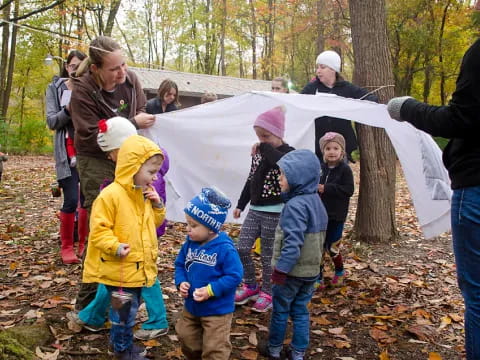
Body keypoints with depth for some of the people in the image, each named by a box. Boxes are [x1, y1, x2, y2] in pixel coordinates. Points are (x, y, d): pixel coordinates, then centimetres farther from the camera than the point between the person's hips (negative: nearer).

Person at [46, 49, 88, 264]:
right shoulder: (55, 88, 7)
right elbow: (51, 122, -2)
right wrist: (68, 109, -17)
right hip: (68, 153, -2)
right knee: (71, 200, -8)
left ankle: (84, 243, 18)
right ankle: (67, 246, 7)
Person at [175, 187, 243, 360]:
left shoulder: (225, 249, -24)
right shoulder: (189, 244, -5)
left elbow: (234, 276, -22)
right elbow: (180, 265, 7)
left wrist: (210, 290, -28)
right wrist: (181, 282, -13)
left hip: (217, 311, -6)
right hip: (191, 306, 6)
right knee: (187, 340, 25)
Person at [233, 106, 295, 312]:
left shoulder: (288, 153, -10)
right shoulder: (258, 152, 9)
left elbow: (280, 162, -37)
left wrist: (264, 148, -22)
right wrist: (240, 205, 19)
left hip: (274, 212, -6)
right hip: (255, 209, 6)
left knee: (267, 254, 3)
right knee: (242, 248, 3)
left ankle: (267, 293, 21)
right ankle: (250, 286, 23)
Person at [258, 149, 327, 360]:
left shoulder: (295, 205, -24)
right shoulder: (316, 201, 5)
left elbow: (293, 243, -28)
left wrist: (281, 269, -23)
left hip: (292, 271, -8)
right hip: (311, 269, 8)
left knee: (280, 310, 11)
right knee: (301, 310, 17)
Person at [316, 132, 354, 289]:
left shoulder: (345, 169, -9)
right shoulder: (320, 168, 4)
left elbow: (349, 190, -17)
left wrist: (327, 188, -22)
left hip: (336, 216, -4)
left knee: (332, 247, 5)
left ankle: (340, 272, 32)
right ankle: (318, 278, 16)